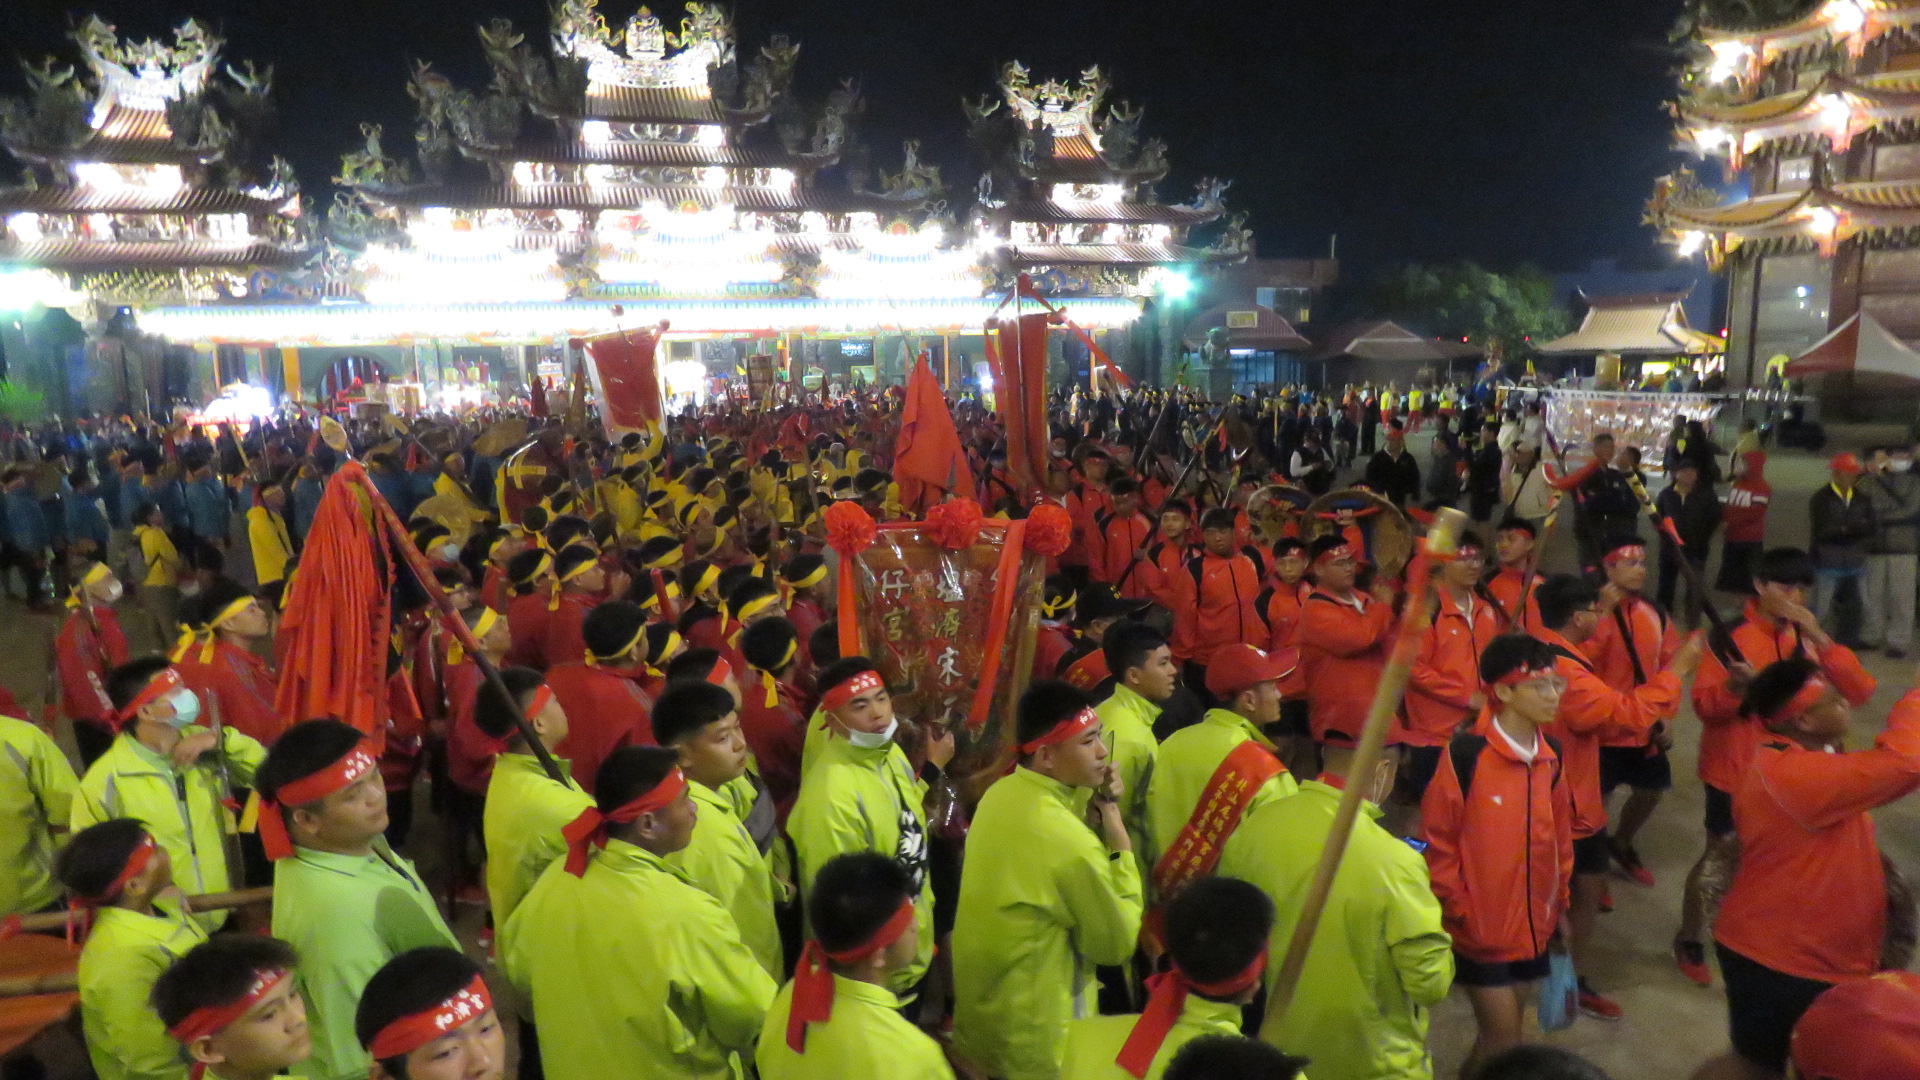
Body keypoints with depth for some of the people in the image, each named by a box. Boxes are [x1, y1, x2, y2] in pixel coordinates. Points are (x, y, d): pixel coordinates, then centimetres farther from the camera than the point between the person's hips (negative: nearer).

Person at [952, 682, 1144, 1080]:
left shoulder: (1001, 793, -8)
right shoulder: (1070, 842, -30)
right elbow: (1118, 943, -16)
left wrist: (1094, 811, -9)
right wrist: (1118, 836, -17)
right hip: (1028, 1029, -7)